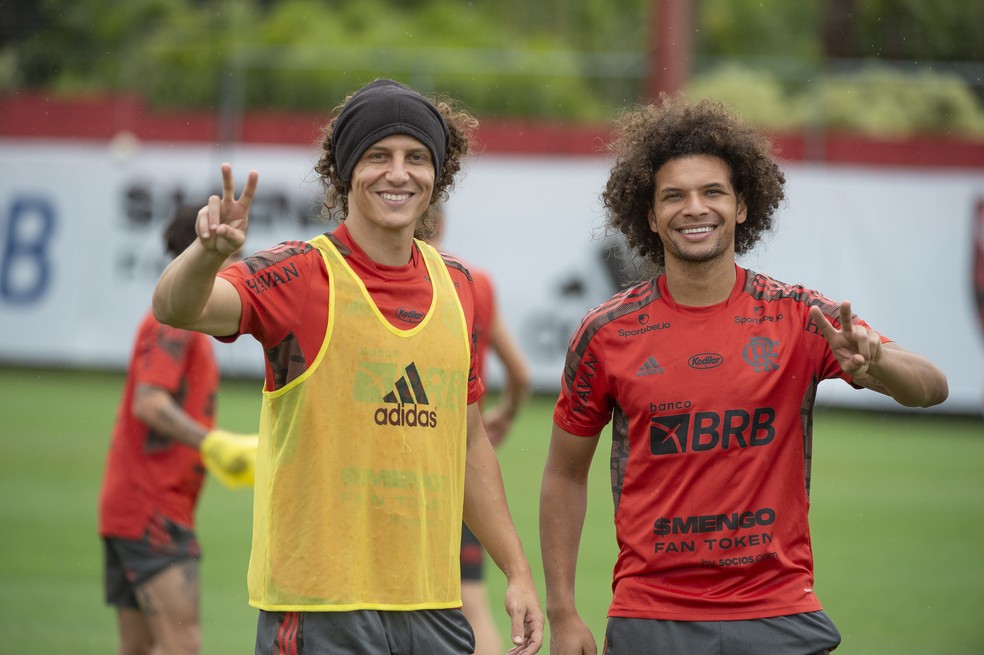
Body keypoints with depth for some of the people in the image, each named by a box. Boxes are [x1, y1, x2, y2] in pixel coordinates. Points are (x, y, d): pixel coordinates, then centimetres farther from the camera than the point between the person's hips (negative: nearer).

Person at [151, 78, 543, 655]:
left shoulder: (457, 286, 11)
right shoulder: (302, 275, -6)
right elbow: (177, 307, -25)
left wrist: (518, 571, 16)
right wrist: (208, 253, -46)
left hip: (434, 608, 5)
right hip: (319, 609, -5)